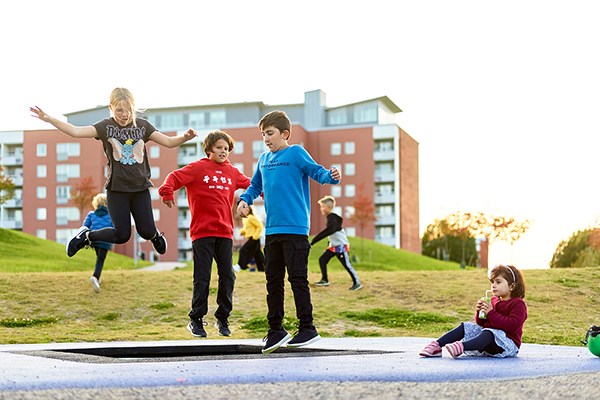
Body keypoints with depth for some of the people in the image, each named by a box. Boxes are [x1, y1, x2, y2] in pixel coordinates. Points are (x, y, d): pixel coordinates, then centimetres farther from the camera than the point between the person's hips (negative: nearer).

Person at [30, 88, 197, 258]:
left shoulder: (142, 125, 2)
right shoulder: (106, 126, -6)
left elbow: (168, 142, 1)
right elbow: (76, 132, -16)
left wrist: (185, 138, -20)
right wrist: (48, 119, -27)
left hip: (140, 187, 2)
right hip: (117, 188, -2)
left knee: (146, 232, -1)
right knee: (122, 235, -4)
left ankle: (155, 235, 36)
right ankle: (86, 235, 22)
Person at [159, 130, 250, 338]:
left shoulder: (232, 172, 13)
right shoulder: (198, 168, -1)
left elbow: (249, 184, 27)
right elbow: (175, 177, -10)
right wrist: (167, 192, -28)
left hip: (225, 233, 4)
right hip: (202, 233, -4)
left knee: (227, 277, 6)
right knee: (202, 278, -2)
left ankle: (223, 318, 20)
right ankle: (196, 319, 10)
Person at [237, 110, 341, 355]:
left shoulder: (296, 153, -3)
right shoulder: (264, 160, 16)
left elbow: (317, 172, -10)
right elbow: (255, 186, 25)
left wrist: (332, 176, -31)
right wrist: (245, 200, 7)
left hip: (295, 229, -7)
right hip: (272, 230, 7)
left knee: (297, 278, -5)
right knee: (273, 280, 11)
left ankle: (307, 328, 2)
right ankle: (275, 330, 19)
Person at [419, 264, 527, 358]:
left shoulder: (518, 304, -6)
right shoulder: (493, 301, 19)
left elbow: (512, 325, -23)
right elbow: (481, 323, 22)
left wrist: (491, 313, -21)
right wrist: (479, 312, 0)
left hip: (508, 343, -9)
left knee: (489, 334, -37)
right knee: (465, 327, -1)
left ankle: (462, 347, -61)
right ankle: (436, 345, -17)